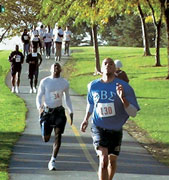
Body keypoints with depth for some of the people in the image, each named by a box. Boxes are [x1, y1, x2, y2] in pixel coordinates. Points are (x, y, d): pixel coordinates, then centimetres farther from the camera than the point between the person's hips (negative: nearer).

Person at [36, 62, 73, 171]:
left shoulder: (65, 83, 3)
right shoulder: (45, 82, -3)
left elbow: (67, 98, 16)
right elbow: (39, 96, -1)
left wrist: (71, 112, 12)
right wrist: (39, 107, -20)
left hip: (59, 111, 1)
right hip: (46, 111, -1)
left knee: (58, 136, -11)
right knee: (46, 139, -2)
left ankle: (53, 161, -7)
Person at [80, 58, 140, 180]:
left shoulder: (124, 87, -12)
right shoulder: (93, 86, -4)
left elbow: (133, 113, -16)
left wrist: (122, 98, -29)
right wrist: (86, 119, 20)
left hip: (116, 130, 1)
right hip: (99, 128, -1)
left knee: (112, 161, 15)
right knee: (103, 160, -19)